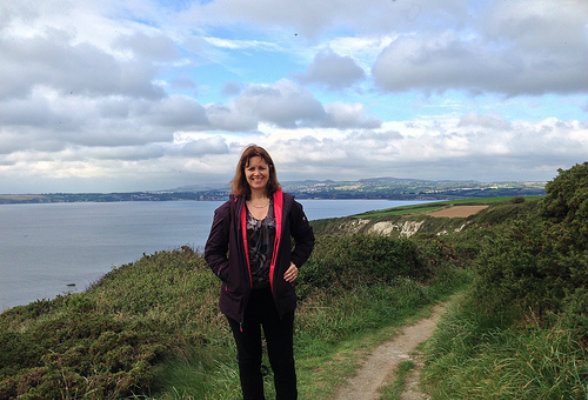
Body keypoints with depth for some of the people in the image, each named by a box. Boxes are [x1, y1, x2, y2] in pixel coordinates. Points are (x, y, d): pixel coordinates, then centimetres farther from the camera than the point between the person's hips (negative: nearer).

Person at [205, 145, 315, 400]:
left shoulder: (287, 205, -1)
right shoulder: (229, 210, -3)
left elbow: (306, 239, 13)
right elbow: (212, 251, 3)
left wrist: (296, 263, -2)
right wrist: (228, 276, -10)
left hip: (278, 295, 0)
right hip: (241, 297, 0)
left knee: (283, 359, 12)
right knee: (248, 360, 15)